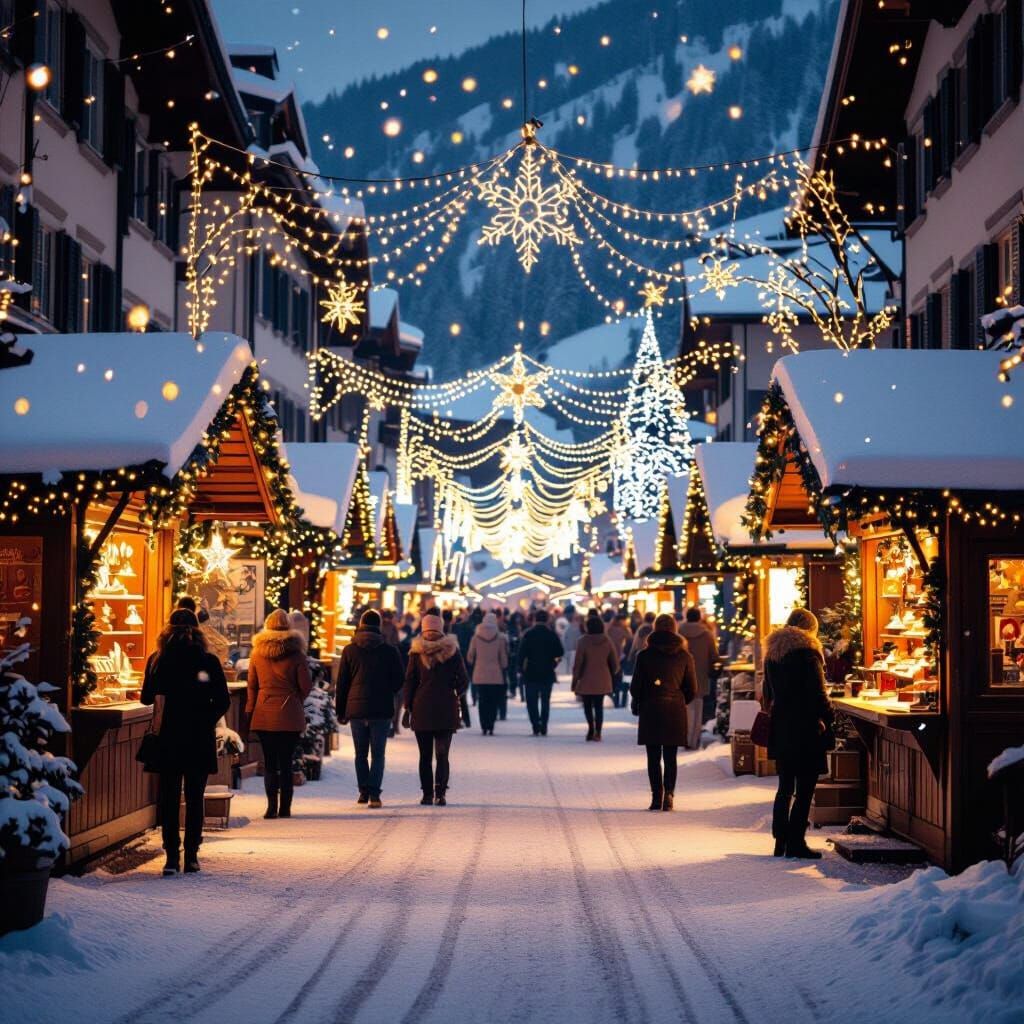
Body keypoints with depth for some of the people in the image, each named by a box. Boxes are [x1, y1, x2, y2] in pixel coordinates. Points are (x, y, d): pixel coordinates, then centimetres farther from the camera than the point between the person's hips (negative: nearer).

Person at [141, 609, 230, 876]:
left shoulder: (157, 660, -3)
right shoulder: (208, 661, -5)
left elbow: (146, 698, 4)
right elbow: (223, 701, -5)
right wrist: (206, 721, 9)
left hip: (167, 737, 0)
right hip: (199, 740, 0)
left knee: (169, 798, 7)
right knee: (195, 798, 9)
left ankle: (172, 856, 0)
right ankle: (191, 856, 9)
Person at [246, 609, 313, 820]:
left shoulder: (257, 652, 3)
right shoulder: (295, 653, -4)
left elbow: (252, 685, 8)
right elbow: (306, 685, -2)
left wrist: (250, 711, 14)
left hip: (264, 714, 2)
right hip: (289, 715, -2)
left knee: (269, 762, 6)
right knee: (286, 763, 4)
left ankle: (272, 806, -3)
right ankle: (285, 808, 3)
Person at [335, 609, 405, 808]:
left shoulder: (349, 650, 1)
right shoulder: (390, 651, -1)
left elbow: (342, 683, 3)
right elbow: (399, 681, 3)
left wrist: (341, 711, 9)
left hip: (356, 709, 1)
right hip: (382, 710, -1)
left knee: (361, 754, 13)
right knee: (378, 754, 1)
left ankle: (363, 791, 11)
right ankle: (374, 794, -9)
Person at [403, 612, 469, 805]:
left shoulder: (417, 652, 0)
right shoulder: (452, 651, 1)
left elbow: (410, 681, 1)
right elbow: (463, 680, 1)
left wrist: (408, 708, 4)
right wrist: (457, 696, 18)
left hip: (422, 709, 0)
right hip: (446, 709, 0)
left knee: (425, 755, 7)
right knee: (442, 754, 0)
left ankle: (427, 794, 5)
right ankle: (440, 793, -13)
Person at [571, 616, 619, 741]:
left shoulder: (583, 641, -11)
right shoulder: (607, 641, -1)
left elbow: (578, 663, -9)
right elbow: (614, 662, 5)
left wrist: (575, 681, -2)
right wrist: (612, 677, 20)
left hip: (586, 680, -2)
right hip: (602, 680, 2)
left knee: (587, 706, 12)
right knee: (599, 706, 7)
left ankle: (591, 729, 1)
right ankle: (597, 732, -2)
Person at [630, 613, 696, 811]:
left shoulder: (644, 655, -5)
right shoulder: (684, 656, 1)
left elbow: (635, 687, -3)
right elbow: (692, 689, 4)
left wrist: (637, 704, 15)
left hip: (651, 711, -2)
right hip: (675, 712, 2)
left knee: (653, 757, 4)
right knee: (671, 757, 8)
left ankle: (657, 796, -3)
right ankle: (669, 793, -7)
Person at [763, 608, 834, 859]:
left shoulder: (772, 652, 11)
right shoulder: (807, 652, -11)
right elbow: (818, 693, -13)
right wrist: (828, 719, -5)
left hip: (781, 729, 7)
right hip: (805, 729, -7)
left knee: (785, 787, 16)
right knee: (805, 789, -2)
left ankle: (780, 842, 15)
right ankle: (796, 843, -3)